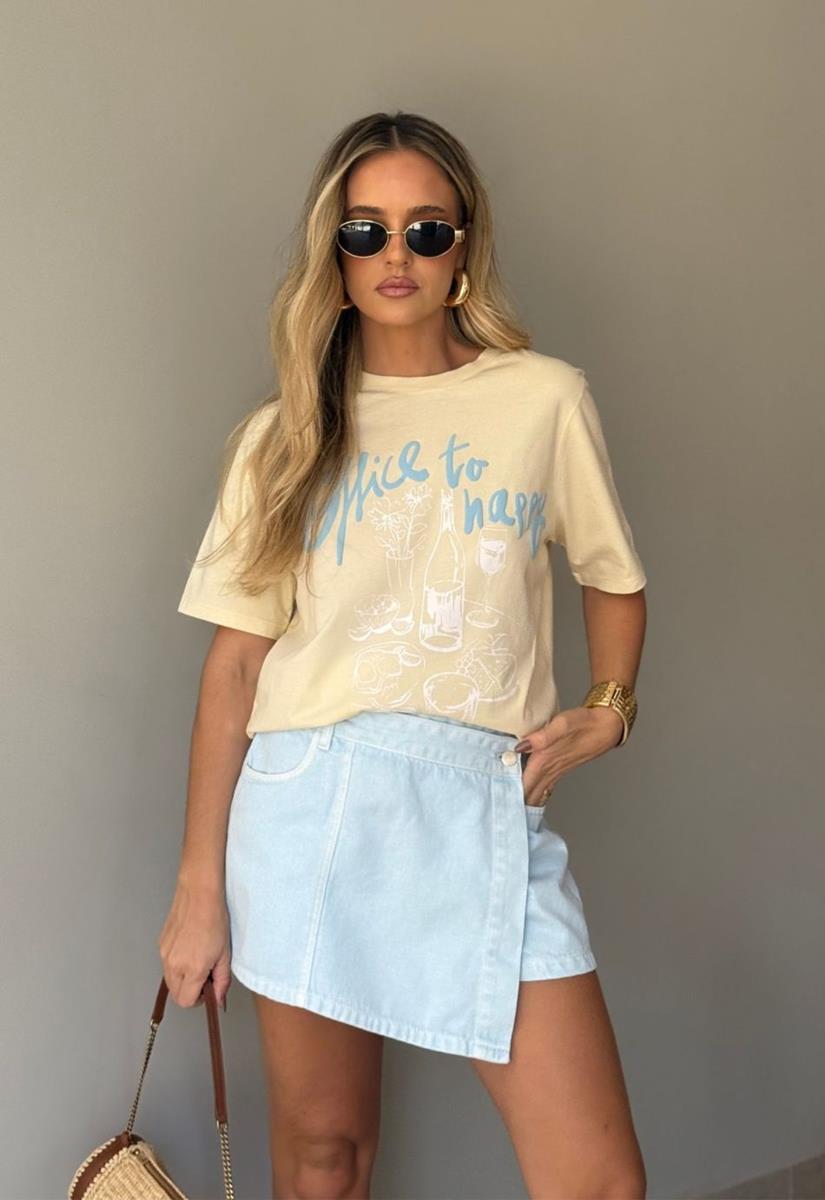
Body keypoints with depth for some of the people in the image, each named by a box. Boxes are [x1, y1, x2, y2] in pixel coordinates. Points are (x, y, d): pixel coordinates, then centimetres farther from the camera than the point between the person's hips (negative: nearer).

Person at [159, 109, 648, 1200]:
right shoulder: (283, 437, 8)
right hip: (310, 807, 1)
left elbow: (614, 577, 18)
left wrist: (609, 708, -1)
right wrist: (199, 886, 2)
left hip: (487, 808, 0)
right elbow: (235, 663, 4)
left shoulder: (545, 397, 7)